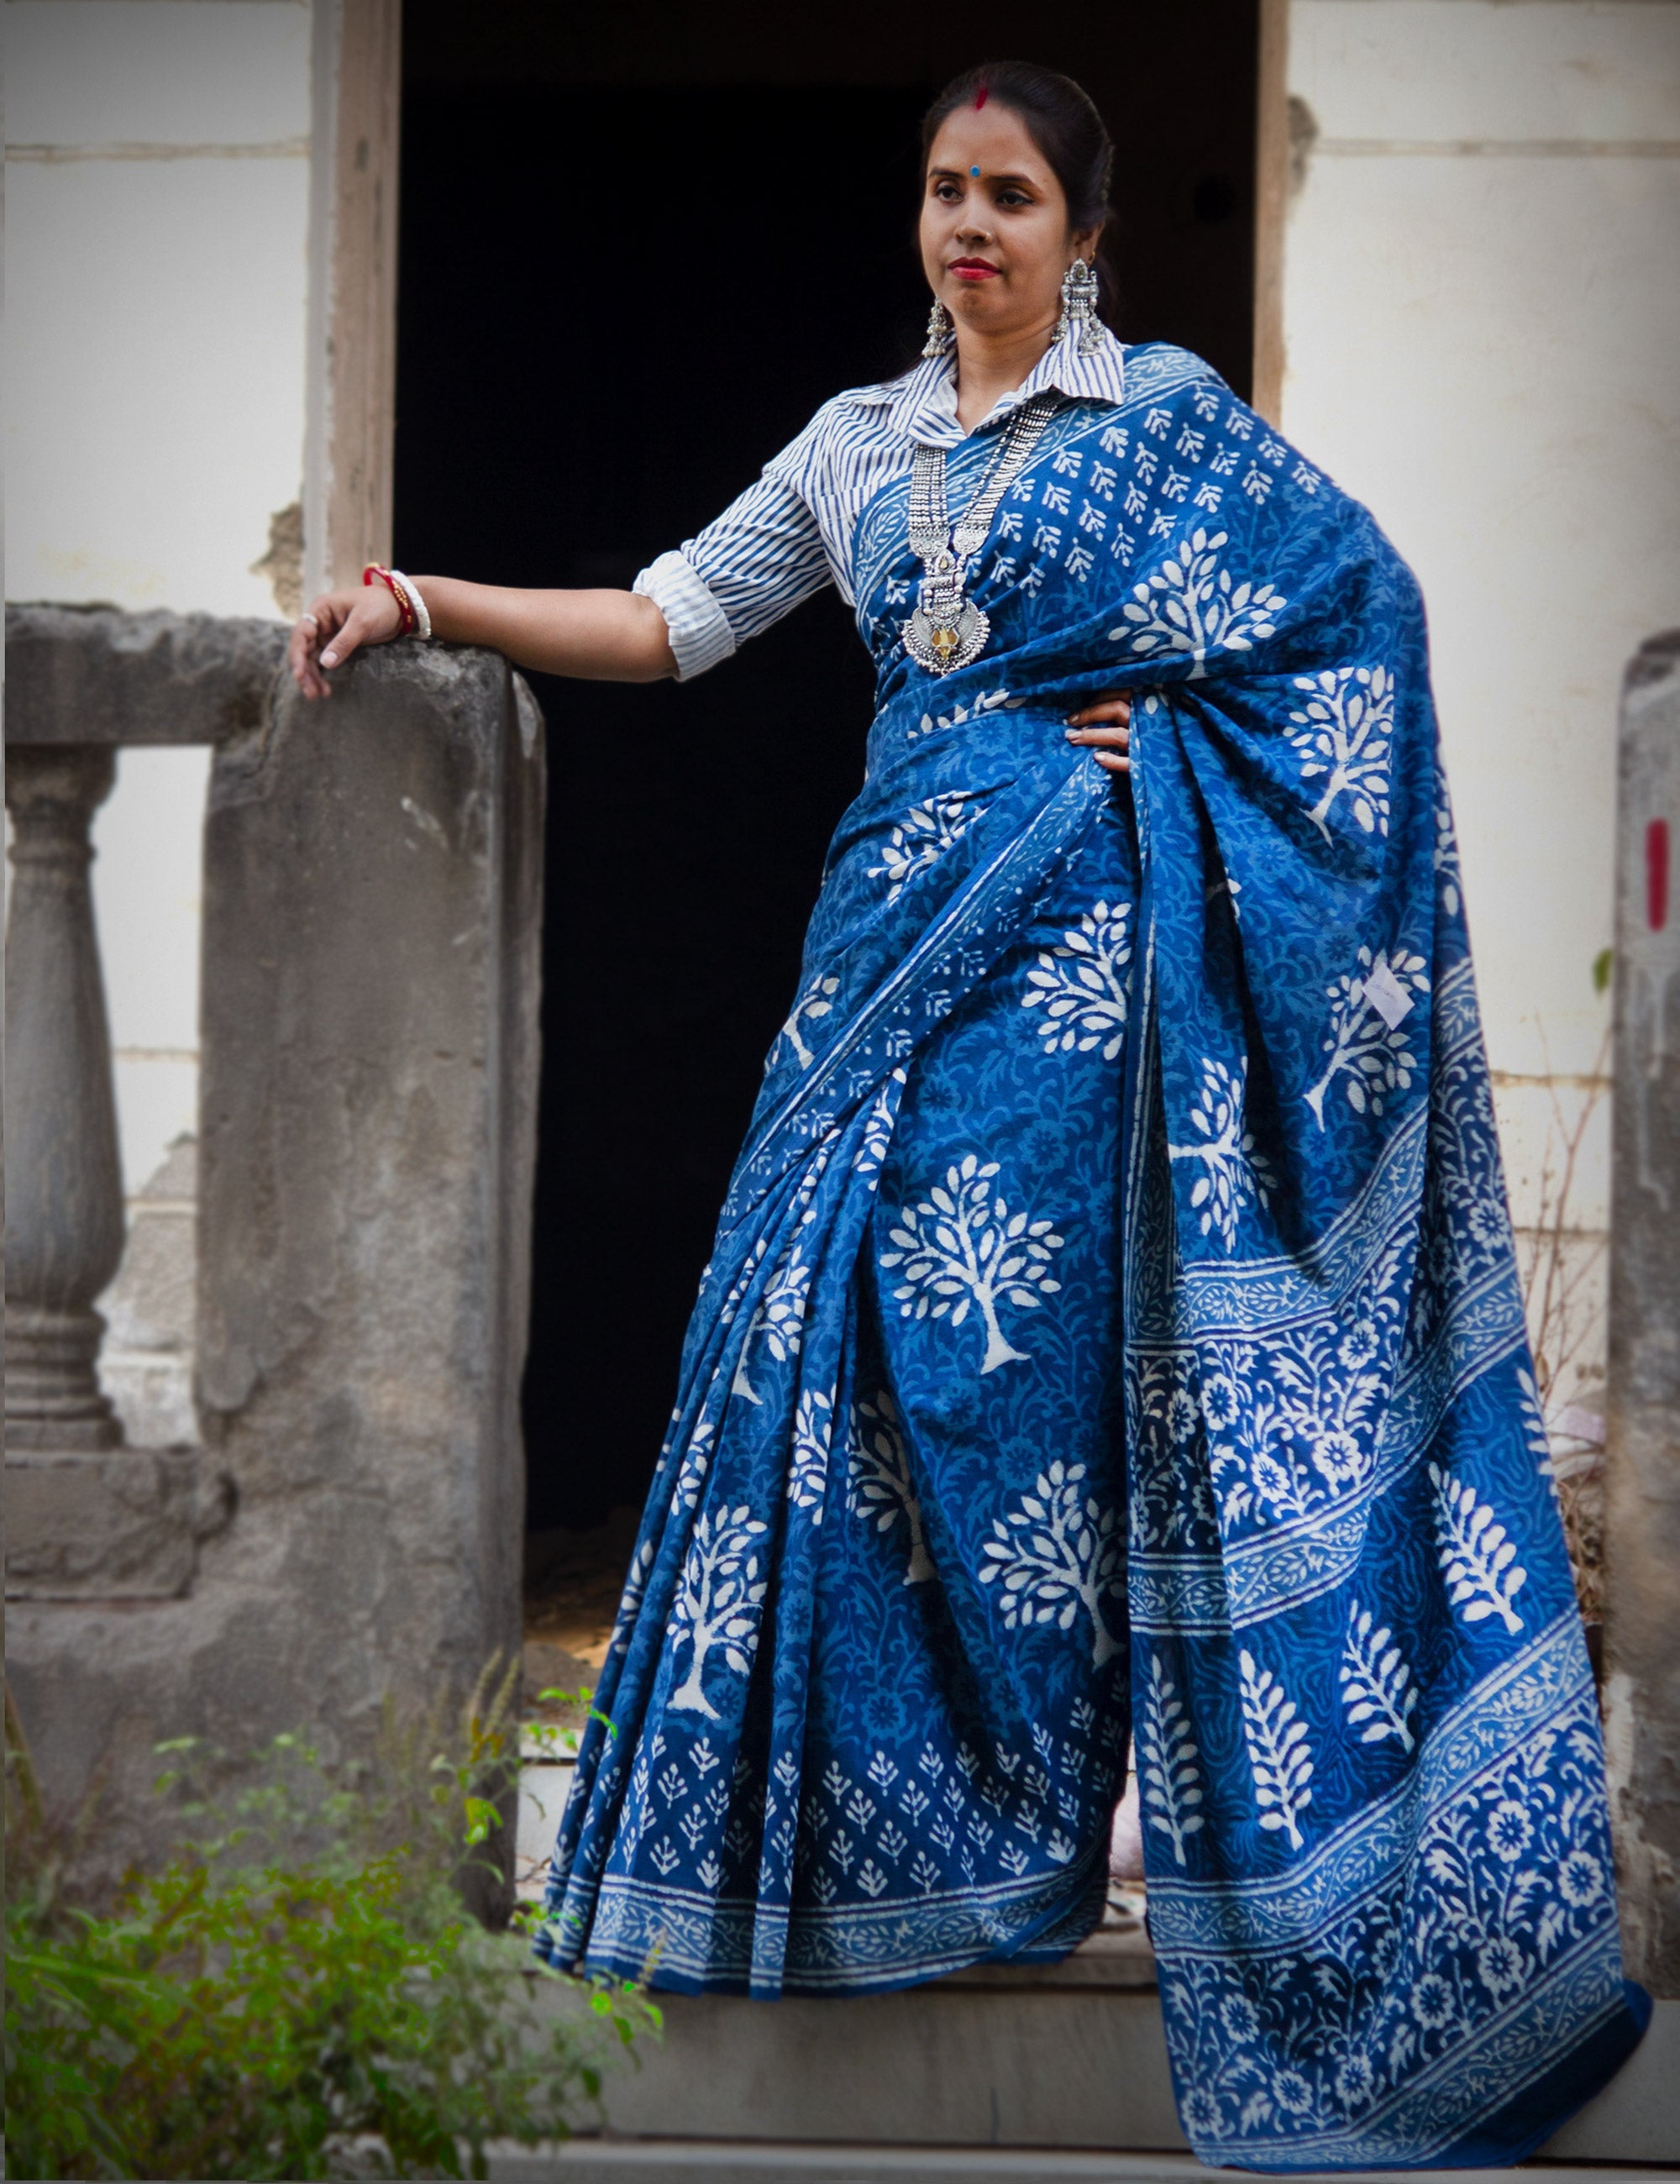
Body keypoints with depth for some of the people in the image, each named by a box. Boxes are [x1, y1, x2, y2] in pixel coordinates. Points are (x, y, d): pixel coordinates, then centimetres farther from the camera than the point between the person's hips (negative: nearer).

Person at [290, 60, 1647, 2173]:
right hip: (913, 925, 5)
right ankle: (893, 1810, 8)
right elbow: (668, 617, 14)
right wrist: (424, 601, 6)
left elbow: (1363, 596, 0)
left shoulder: (1169, 410, 3)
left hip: (1090, 933, -4)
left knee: (1021, 1321, -8)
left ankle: (1011, 1810, 3)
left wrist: (1161, 734, -6)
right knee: (856, 1319, -2)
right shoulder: (857, 444, 16)